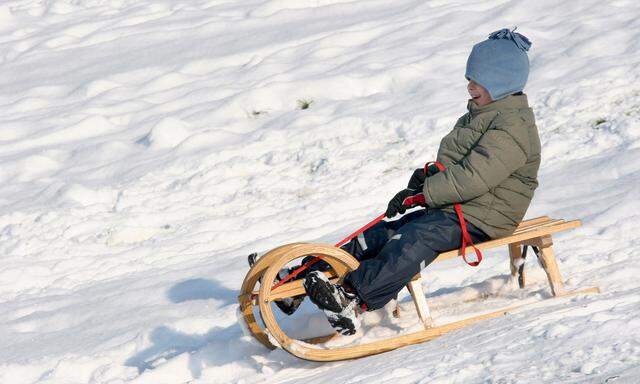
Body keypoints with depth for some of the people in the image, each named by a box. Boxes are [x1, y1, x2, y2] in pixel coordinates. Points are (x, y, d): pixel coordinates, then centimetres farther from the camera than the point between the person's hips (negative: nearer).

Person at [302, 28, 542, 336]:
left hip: (480, 219, -10)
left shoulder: (514, 126, -15)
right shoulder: (479, 116, 20)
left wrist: (420, 195, -19)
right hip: (449, 208, 10)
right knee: (379, 235, -3)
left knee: (412, 242, -33)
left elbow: (474, 178, -24)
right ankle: (309, 275, -9)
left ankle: (352, 300, -51)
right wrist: (433, 172, 1)